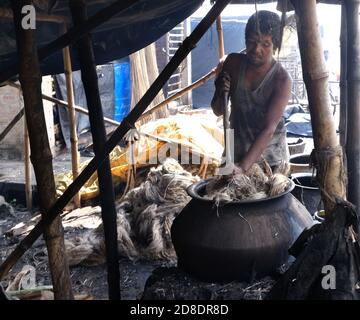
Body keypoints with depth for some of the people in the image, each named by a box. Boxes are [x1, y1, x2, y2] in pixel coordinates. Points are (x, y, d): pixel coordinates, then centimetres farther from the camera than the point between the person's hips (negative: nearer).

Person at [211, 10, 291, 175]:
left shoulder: (281, 79, -18)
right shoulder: (233, 63, -7)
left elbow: (269, 129, -26)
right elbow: (218, 111, 1)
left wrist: (243, 167, -36)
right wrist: (220, 93, -22)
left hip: (270, 156, -3)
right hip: (237, 151, 3)